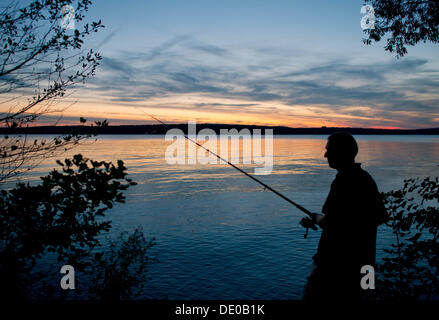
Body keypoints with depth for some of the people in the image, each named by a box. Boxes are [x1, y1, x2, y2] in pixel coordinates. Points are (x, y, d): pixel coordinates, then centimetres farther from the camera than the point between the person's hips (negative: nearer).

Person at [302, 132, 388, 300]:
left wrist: (318, 218, -3)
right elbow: (381, 216, 15)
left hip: (337, 262, -9)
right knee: (355, 295, 21)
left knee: (313, 295, 2)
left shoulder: (343, 182, -21)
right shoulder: (367, 179, 6)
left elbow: (331, 225, -22)